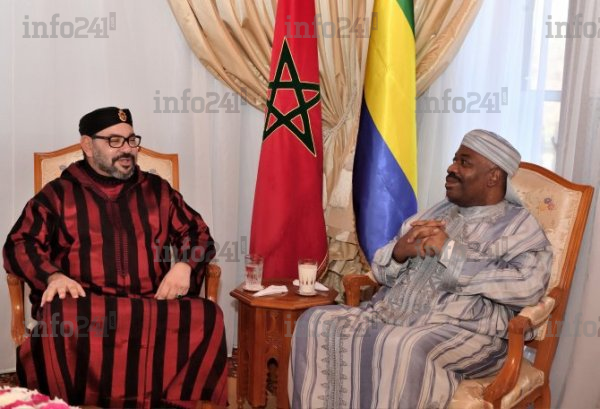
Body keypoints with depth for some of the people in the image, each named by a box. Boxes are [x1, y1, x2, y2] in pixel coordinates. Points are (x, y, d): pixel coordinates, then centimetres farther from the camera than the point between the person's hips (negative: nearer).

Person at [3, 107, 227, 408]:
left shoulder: (158, 190, 20)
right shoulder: (58, 194, 14)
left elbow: (197, 233, 22)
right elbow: (19, 245, 8)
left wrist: (184, 266, 0)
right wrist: (52, 276, -14)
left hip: (154, 305, 2)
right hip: (85, 306, -1)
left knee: (208, 318, -29)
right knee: (56, 323, -38)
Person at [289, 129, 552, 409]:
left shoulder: (519, 225, 3)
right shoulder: (437, 212, 21)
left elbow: (528, 285, -17)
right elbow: (381, 270, 19)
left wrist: (450, 250, -15)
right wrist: (399, 251, -5)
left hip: (463, 331, -6)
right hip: (390, 316, 6)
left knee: (402, 348, -36)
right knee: (316, 323, -13)